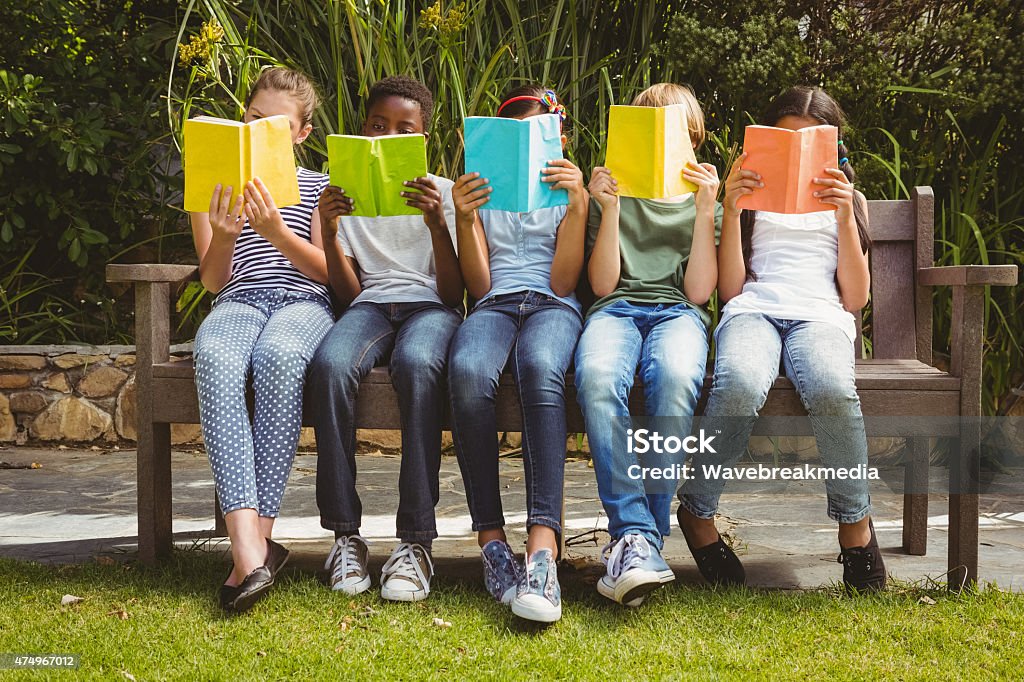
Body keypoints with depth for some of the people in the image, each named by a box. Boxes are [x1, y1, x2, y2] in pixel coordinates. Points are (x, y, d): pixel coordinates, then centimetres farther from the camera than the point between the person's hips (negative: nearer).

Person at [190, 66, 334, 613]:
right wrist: (223, 235, -9)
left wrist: (277, 232, -11)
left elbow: (329, 270, 7)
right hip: (238, 300, 1)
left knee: (279, 355, -40)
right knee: (215, 358, -38)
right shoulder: (214, 187, 21)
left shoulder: (317, 186, 19)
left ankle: (259, 535, -38)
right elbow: (213, 280, 14)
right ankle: (249, 546, -48)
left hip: (304, 300, -1)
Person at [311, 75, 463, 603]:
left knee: (417, 363, -40)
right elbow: (349, 295, 8)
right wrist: (329, 232, -7)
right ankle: (345, 534, -30)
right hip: (369, 306, 2)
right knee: (330, 364, -36)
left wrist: (437, 223, -14)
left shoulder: (442, 192, 13)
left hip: (429, 305, -1)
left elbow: (454, 293, 1)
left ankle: (415, 540, -39)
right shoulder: (347, 194, 18)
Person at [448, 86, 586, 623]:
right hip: (494, 305, 1)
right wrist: (463, 220, -4)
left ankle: (542, 549, -53)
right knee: (468, 371, -39)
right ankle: (491, 539, -36)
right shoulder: (482, 191, 24)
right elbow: (478, 286, 11)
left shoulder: (566, 189, 20)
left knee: (540, 368, -40)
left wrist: (578, 206, -7)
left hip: (552, 307, -1)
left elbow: (563, 282, 4)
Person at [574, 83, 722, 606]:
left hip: (677, 312, 0)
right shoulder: (613, 195, 24)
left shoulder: (702, 202, 24)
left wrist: (705, 211, 1)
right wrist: (611, 209, 0)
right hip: (617, 309, 0)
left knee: (675, 377, -40)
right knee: (597, 377, -39)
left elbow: (697, 291, 7)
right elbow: (603, 284, 9)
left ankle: (640, 537, -37)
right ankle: (634, 533, -42)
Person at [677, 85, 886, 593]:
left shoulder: (848, 200, 27)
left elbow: (855, 297, 14)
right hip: (753, 312, 0)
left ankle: (855, 522, -19)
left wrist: (845, 217, 3)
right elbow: (730, 289, 12)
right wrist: (731, 211, 2)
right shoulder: (753, 197, 25)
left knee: (831, 390, -40)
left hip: (821, 316, 0)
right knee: (739, 388, -40)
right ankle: (698, 512, -17)